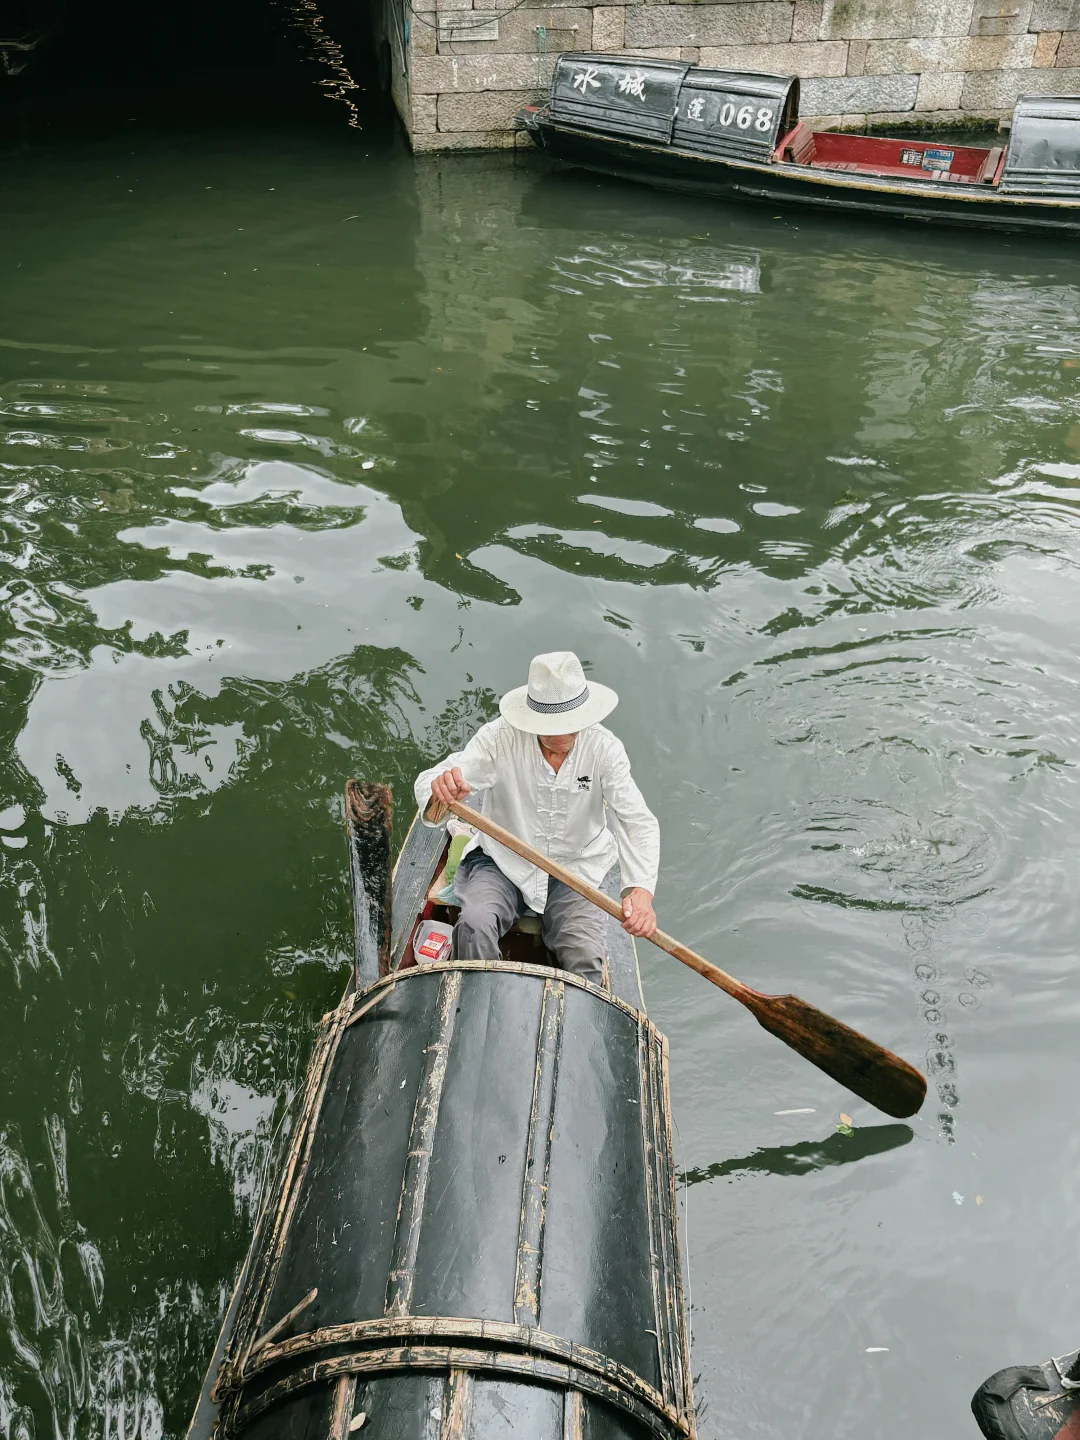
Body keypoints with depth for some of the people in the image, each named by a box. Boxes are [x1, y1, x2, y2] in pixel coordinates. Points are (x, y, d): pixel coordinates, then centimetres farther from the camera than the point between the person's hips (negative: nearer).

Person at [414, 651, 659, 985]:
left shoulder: (604, 748, -14)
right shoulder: (501, 737, -17)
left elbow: (637, 822, -21)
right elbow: (428, 782, -25)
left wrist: (641, 888, -40)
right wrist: (441, 787, -53)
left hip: (577, 870, 1)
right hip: (503, 864, 0)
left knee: (586, 960, -19)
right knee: (474, 925, -26)